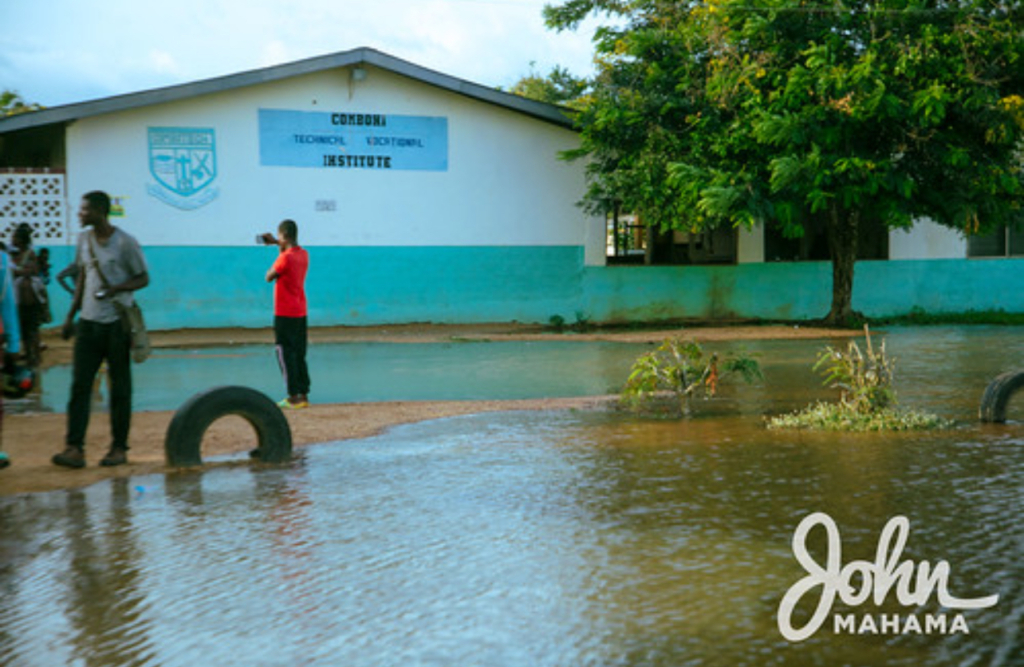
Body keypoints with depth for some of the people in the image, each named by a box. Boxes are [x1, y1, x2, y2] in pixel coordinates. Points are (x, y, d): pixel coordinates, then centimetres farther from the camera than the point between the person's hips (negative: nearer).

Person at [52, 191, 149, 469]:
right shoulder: (84, 238, 10)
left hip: (117, 323, -5)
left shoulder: (125, 242, -8)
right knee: (79, 385, -3)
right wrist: (71, 315, 15)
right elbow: (82, 277, 18)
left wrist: (116, 289, -21)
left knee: (120, 388, 3)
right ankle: (75, 448, -4)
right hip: (88, 322, 5)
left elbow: (143, 278, -4)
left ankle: (119, 448, 11)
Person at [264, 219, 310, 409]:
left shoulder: (285, 258, -19)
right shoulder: (304, 254, 6)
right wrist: (276, 243, 33)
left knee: (286, 355, -3)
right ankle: (303, 395, 14)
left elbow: (269, 277, -7)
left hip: (285, 314, -8)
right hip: (301, 313, 8)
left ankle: (294, 397, -4)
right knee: (299, 355, 12)